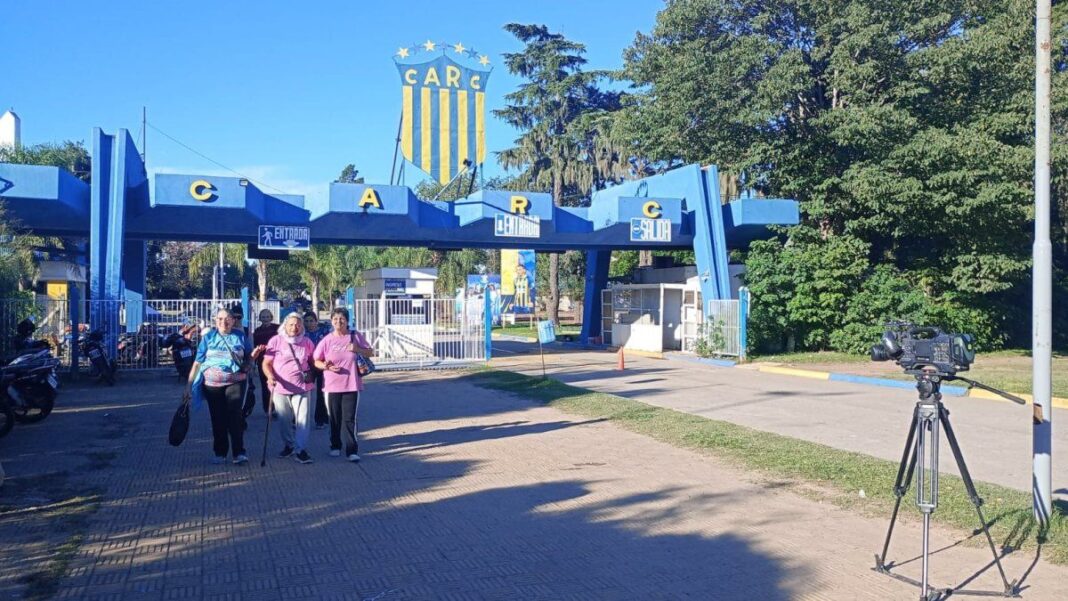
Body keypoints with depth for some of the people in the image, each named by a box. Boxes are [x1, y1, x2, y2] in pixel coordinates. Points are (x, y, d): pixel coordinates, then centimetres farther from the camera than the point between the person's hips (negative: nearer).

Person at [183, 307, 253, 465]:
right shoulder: (208, 337, 3)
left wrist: (254, 355, -10)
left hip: (235, 382, -1)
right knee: (217, 419, 7)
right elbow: (198, 362, 2)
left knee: (235, 416, -12)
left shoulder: (240, 337, 4)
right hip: (212, 383, 1)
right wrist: (189, 385, -2)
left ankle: (239, 453, -9)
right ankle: (220, 453, 18)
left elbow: (249, 358, 15)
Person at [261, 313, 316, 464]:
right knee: (284, 420, 11)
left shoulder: (307, 342, 5)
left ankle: (301, 450, -3)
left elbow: (313, 361, 17)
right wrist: (270, 377, -20)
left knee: (302, 419, -7)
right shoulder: (276, 341, -1)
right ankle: (288, 445, 29)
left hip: (301, 388, 0)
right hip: (280, 388, 0)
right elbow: (266, 363, -2)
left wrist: (311, 376, -1)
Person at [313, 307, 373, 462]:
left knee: (350, 419, -3)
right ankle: (335, 446, 26)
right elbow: (316, 361, 3)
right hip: (332, 386, 1)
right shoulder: (327, 340, -1)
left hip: (352, 385, -1)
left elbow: (370, 353, 7)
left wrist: (357, 349, -12)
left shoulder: (355, 336, 0)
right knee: (335, 418, 10)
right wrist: (325, 366, -18)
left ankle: (352, 450, -2)